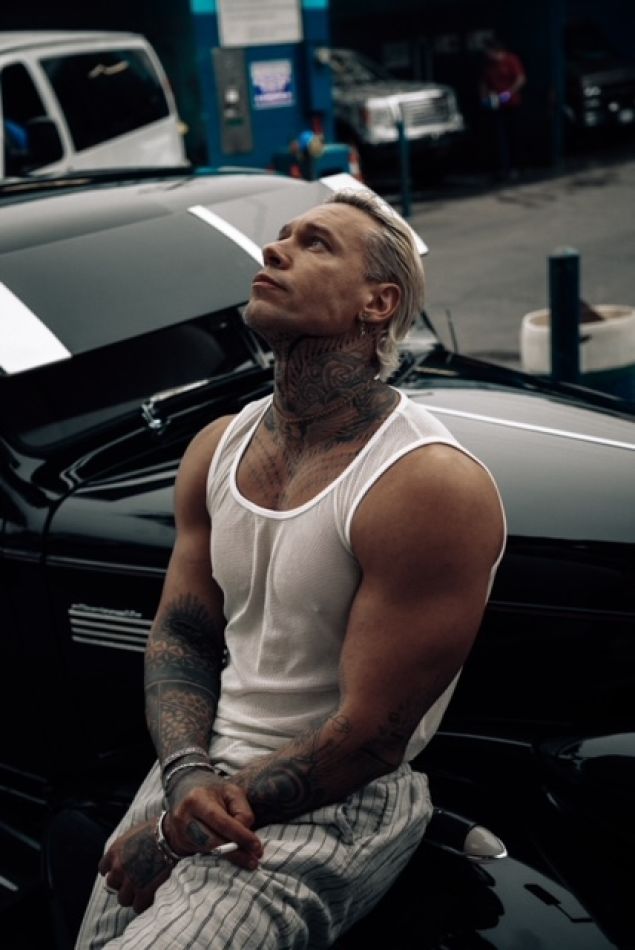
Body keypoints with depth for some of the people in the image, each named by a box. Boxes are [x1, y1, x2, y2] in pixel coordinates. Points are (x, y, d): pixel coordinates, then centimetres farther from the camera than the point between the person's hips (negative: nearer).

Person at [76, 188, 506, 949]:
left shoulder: (430, 486, -20)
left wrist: (179, 832, -14)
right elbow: (179, 637, 8)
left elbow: (369, 739, -18)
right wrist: (187, 778, -12)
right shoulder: (217, 449, 3)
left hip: (336, 805, -6)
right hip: (200, 769, 6)